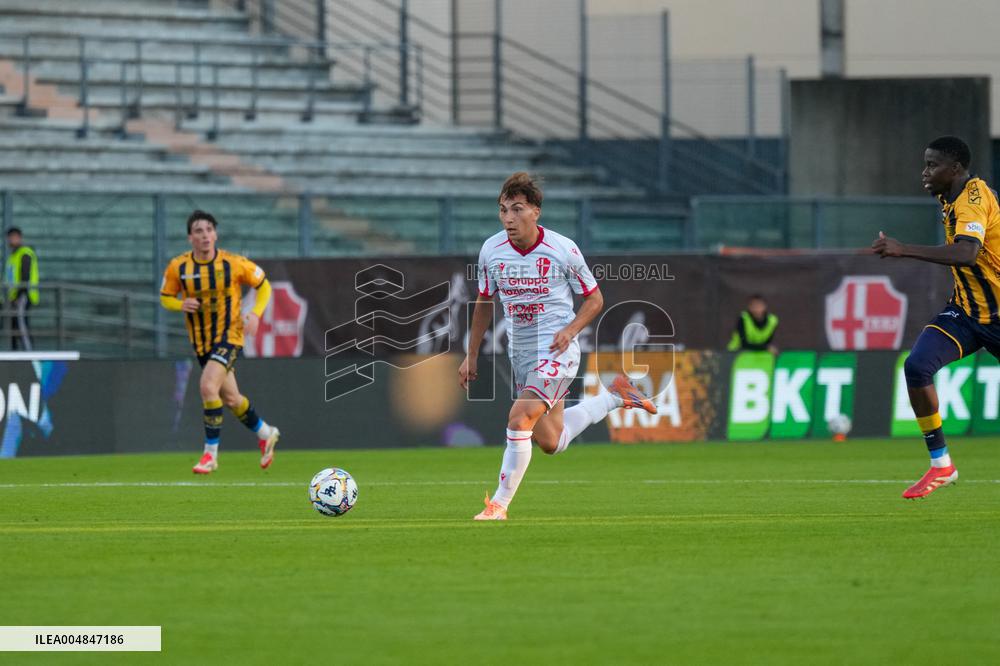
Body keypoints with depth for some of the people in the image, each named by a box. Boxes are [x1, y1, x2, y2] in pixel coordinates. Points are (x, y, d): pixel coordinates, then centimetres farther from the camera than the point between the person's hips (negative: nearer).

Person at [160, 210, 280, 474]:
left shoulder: (234, 263, -11)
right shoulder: (178, 267, -5)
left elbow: (263, 285, 4)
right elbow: (165, 297, 9)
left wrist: (255, 314, -12)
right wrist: (181, 304, -14)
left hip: (229, 336, -4)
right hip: (201, 341, 4)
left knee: (208, 386, -24)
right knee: (230, 398, 14)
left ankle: (211, 453, -14)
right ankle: (265, 433, 41)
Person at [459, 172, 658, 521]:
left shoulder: (563, 249, -14)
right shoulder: (491, 250, -3)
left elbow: (594, 299, -1)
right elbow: (484, 303, 13)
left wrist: (570, 330, -18)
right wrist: (471, 355, 11)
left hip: (556, 351, -6)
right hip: (520, 352, 6)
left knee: (519, 419, -23)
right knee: (551, 443, 13)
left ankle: (499, 504, -12)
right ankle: (616, 395, 35)